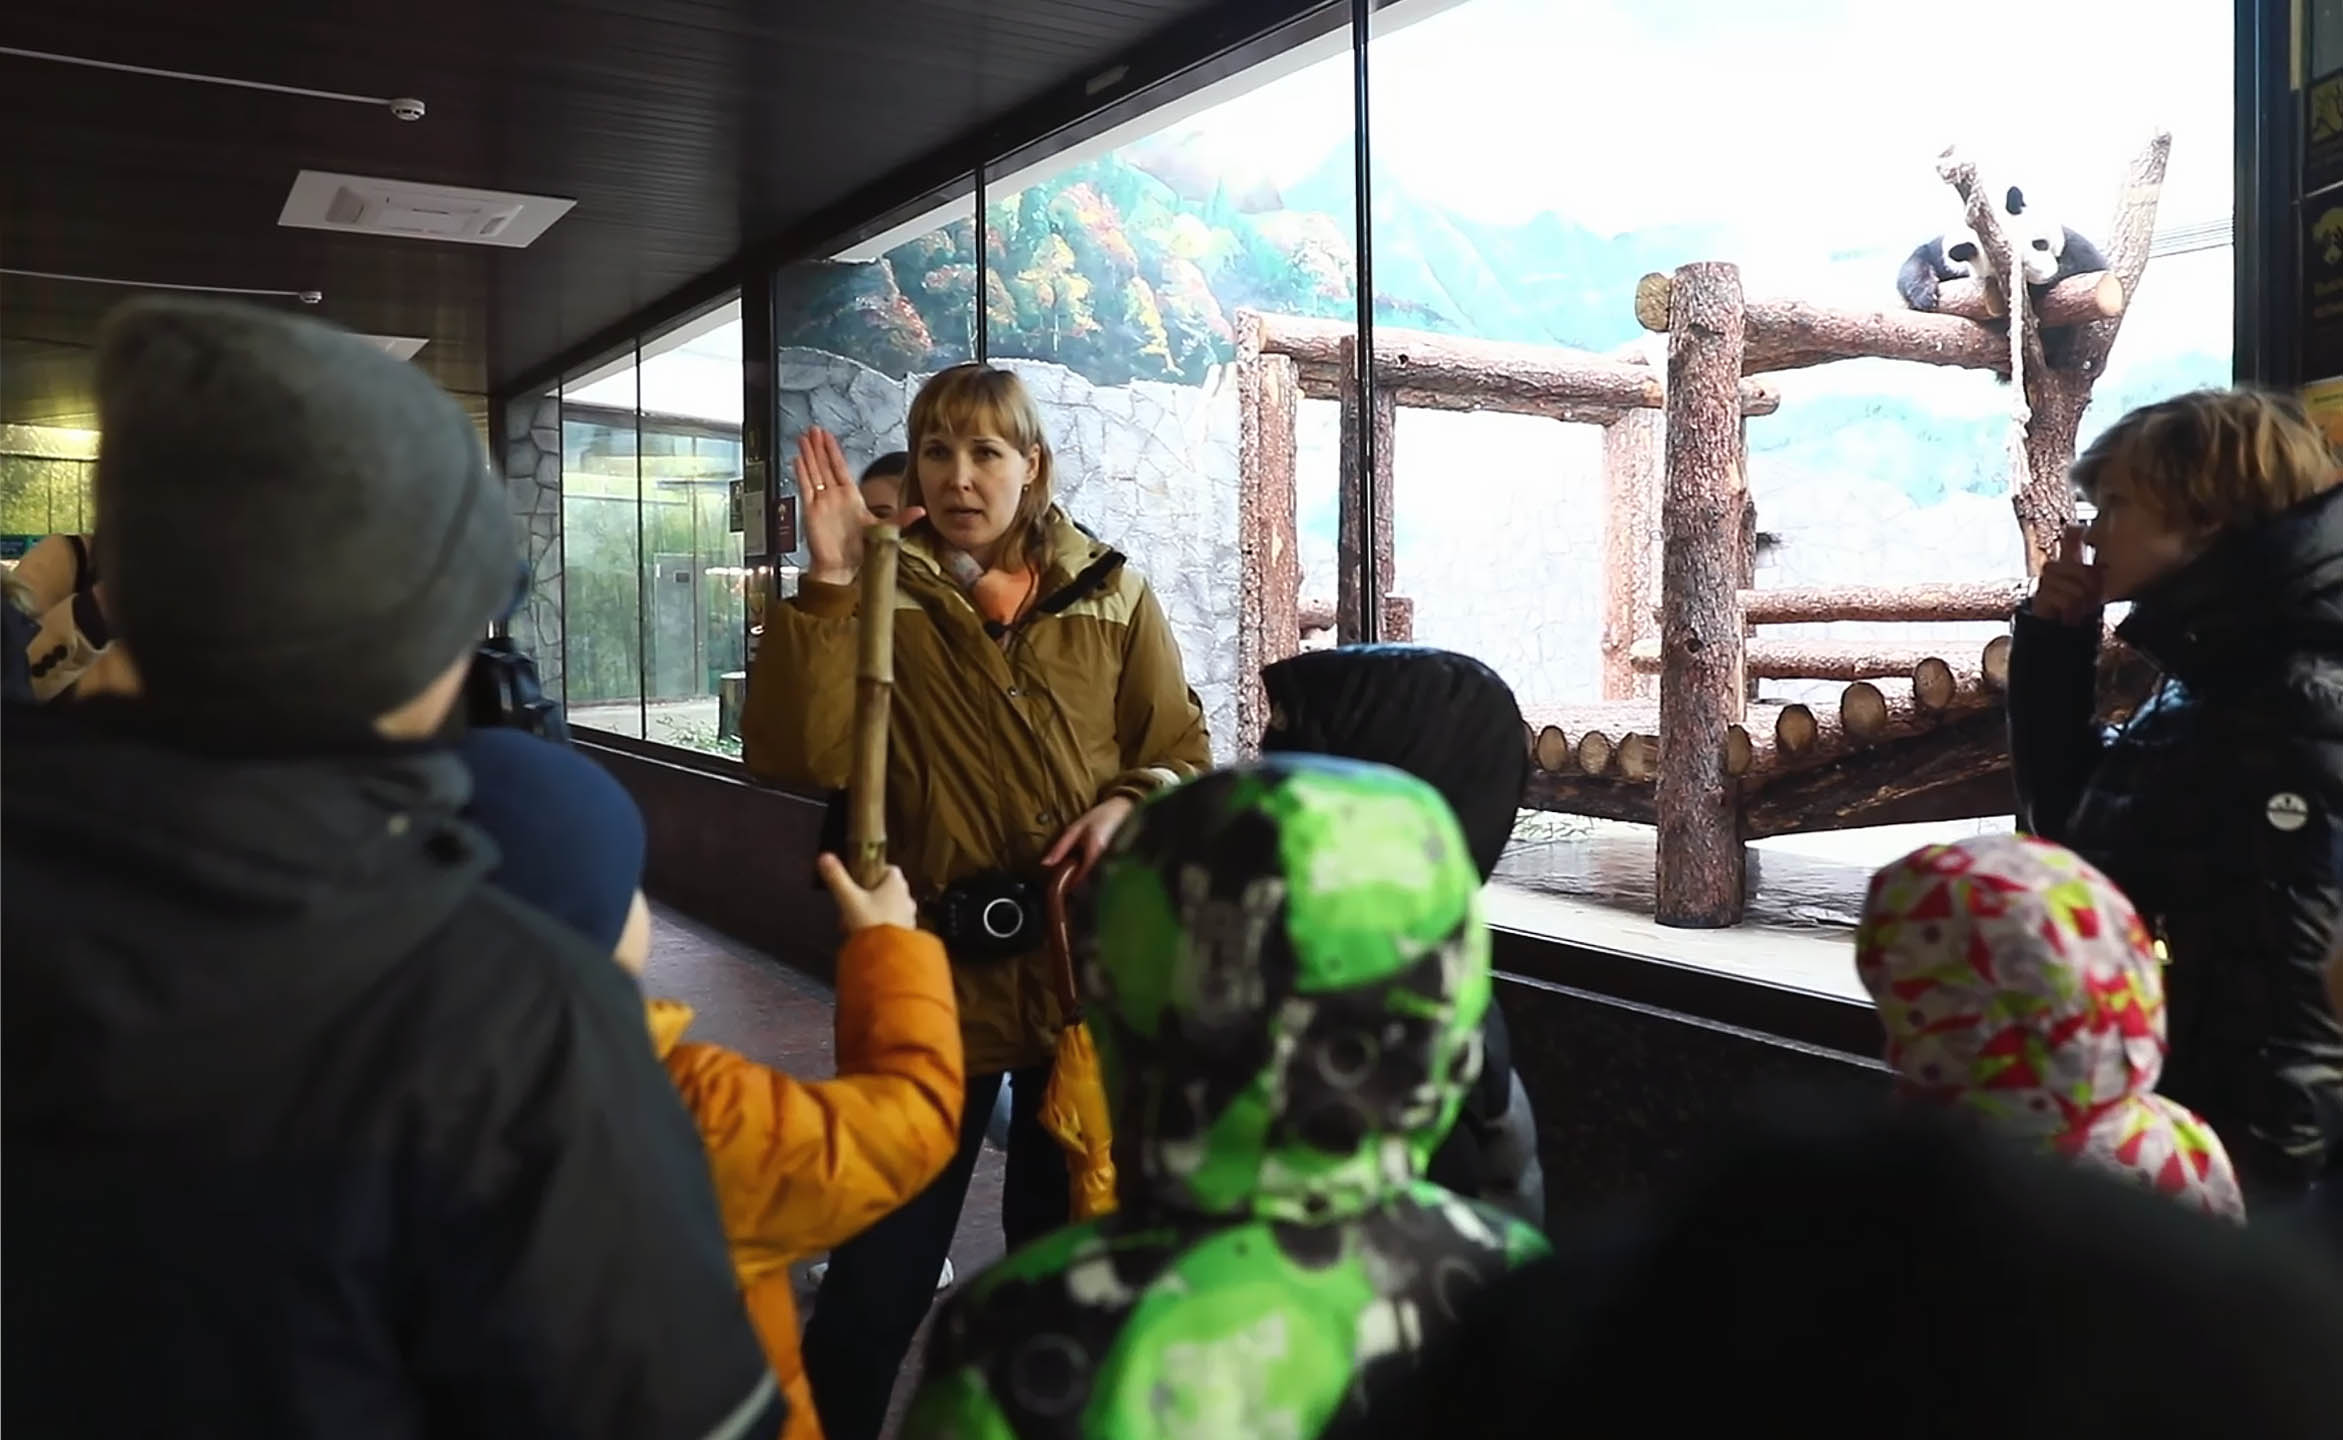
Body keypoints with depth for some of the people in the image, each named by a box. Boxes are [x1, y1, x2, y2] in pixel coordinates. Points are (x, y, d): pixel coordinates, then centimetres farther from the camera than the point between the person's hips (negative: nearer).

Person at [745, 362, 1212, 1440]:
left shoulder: (1110, 597, 4)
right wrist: (829, 585, -21)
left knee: (1064, 1249, 19)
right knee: (884, 1259, 5)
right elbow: (796, 758, -15)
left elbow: (1183, 755, 7)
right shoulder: (878, 597, -1)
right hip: (931, 966, -2)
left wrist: (1128, 806, -14)